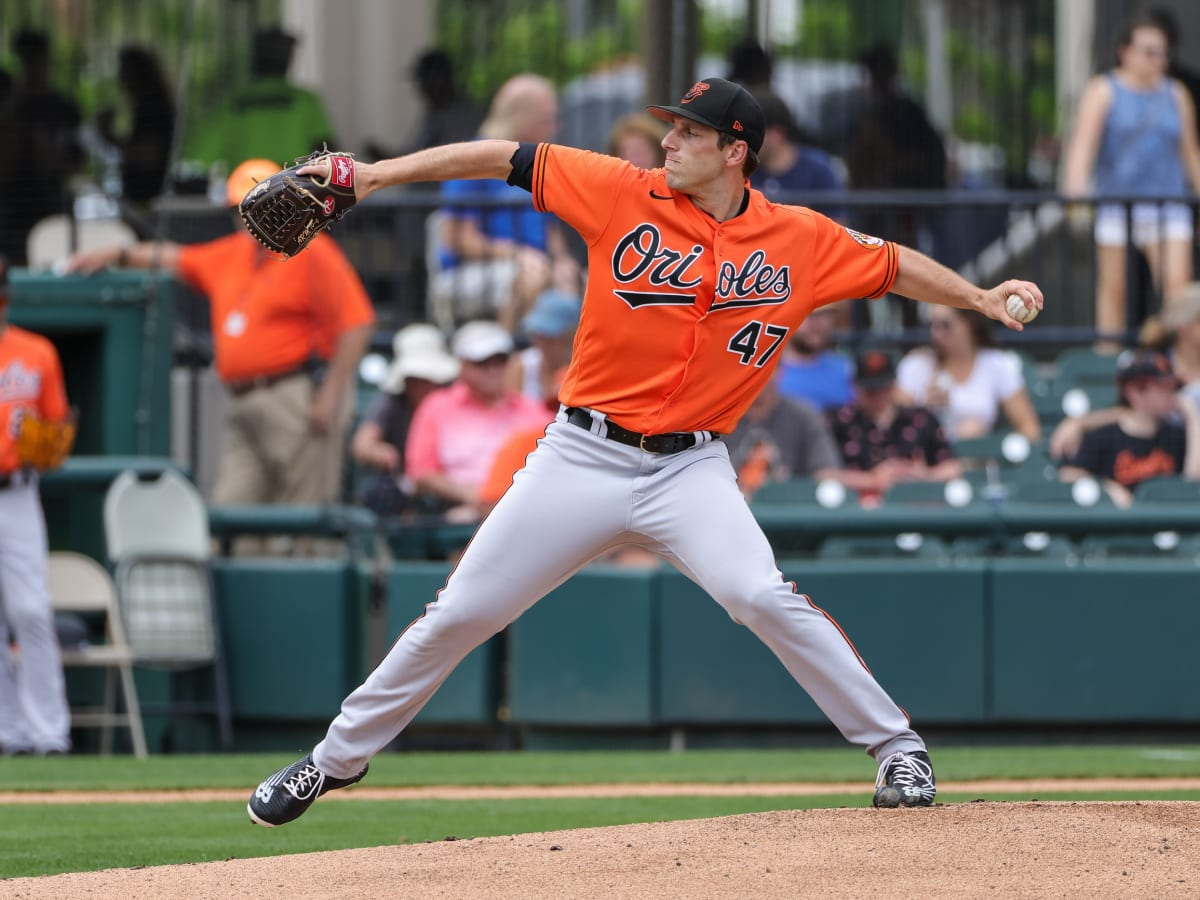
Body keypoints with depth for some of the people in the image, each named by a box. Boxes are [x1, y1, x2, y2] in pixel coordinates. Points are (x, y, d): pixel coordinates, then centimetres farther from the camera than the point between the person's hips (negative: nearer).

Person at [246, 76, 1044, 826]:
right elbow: (505, 158, -2)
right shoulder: (624, 193, -3)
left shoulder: (802, 241, -1)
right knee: (459, 615, 3)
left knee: (763, 598, -25)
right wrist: (379, 173, -9)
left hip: (690, 470, -1)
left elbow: (891, 266, 13)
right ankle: (340, 756, 21)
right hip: (582, 457, 1)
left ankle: (897, 747, -12)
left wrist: (980, 298, 1)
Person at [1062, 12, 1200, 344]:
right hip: (1115, 198, -2)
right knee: (1113, 287, 1)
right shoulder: (1103, 90, 2)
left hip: (1167, 199, 2)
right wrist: (1074, 188, -26)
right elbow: (1083, 142, -10)